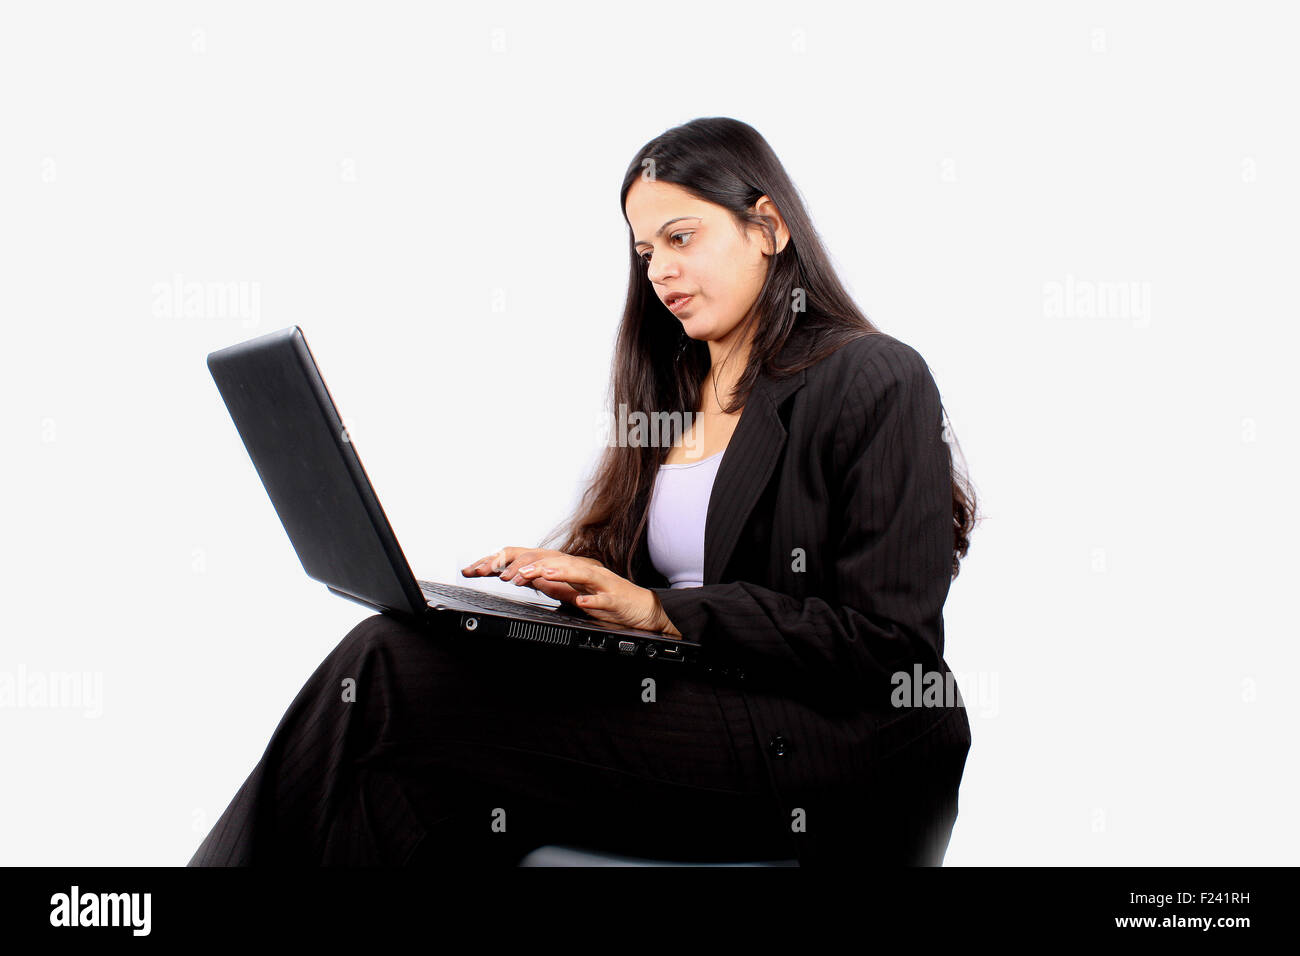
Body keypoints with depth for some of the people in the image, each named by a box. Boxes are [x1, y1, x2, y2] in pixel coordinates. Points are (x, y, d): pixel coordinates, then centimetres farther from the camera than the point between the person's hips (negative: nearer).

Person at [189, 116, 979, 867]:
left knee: (390, 681, -22)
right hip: (690, 706, 7)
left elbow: (887, 644, -12)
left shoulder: (876, 383, -4)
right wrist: (559, 579, -2)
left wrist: (661, 610, -15)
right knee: (388, 655, -18)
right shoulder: (672, 386, 19)